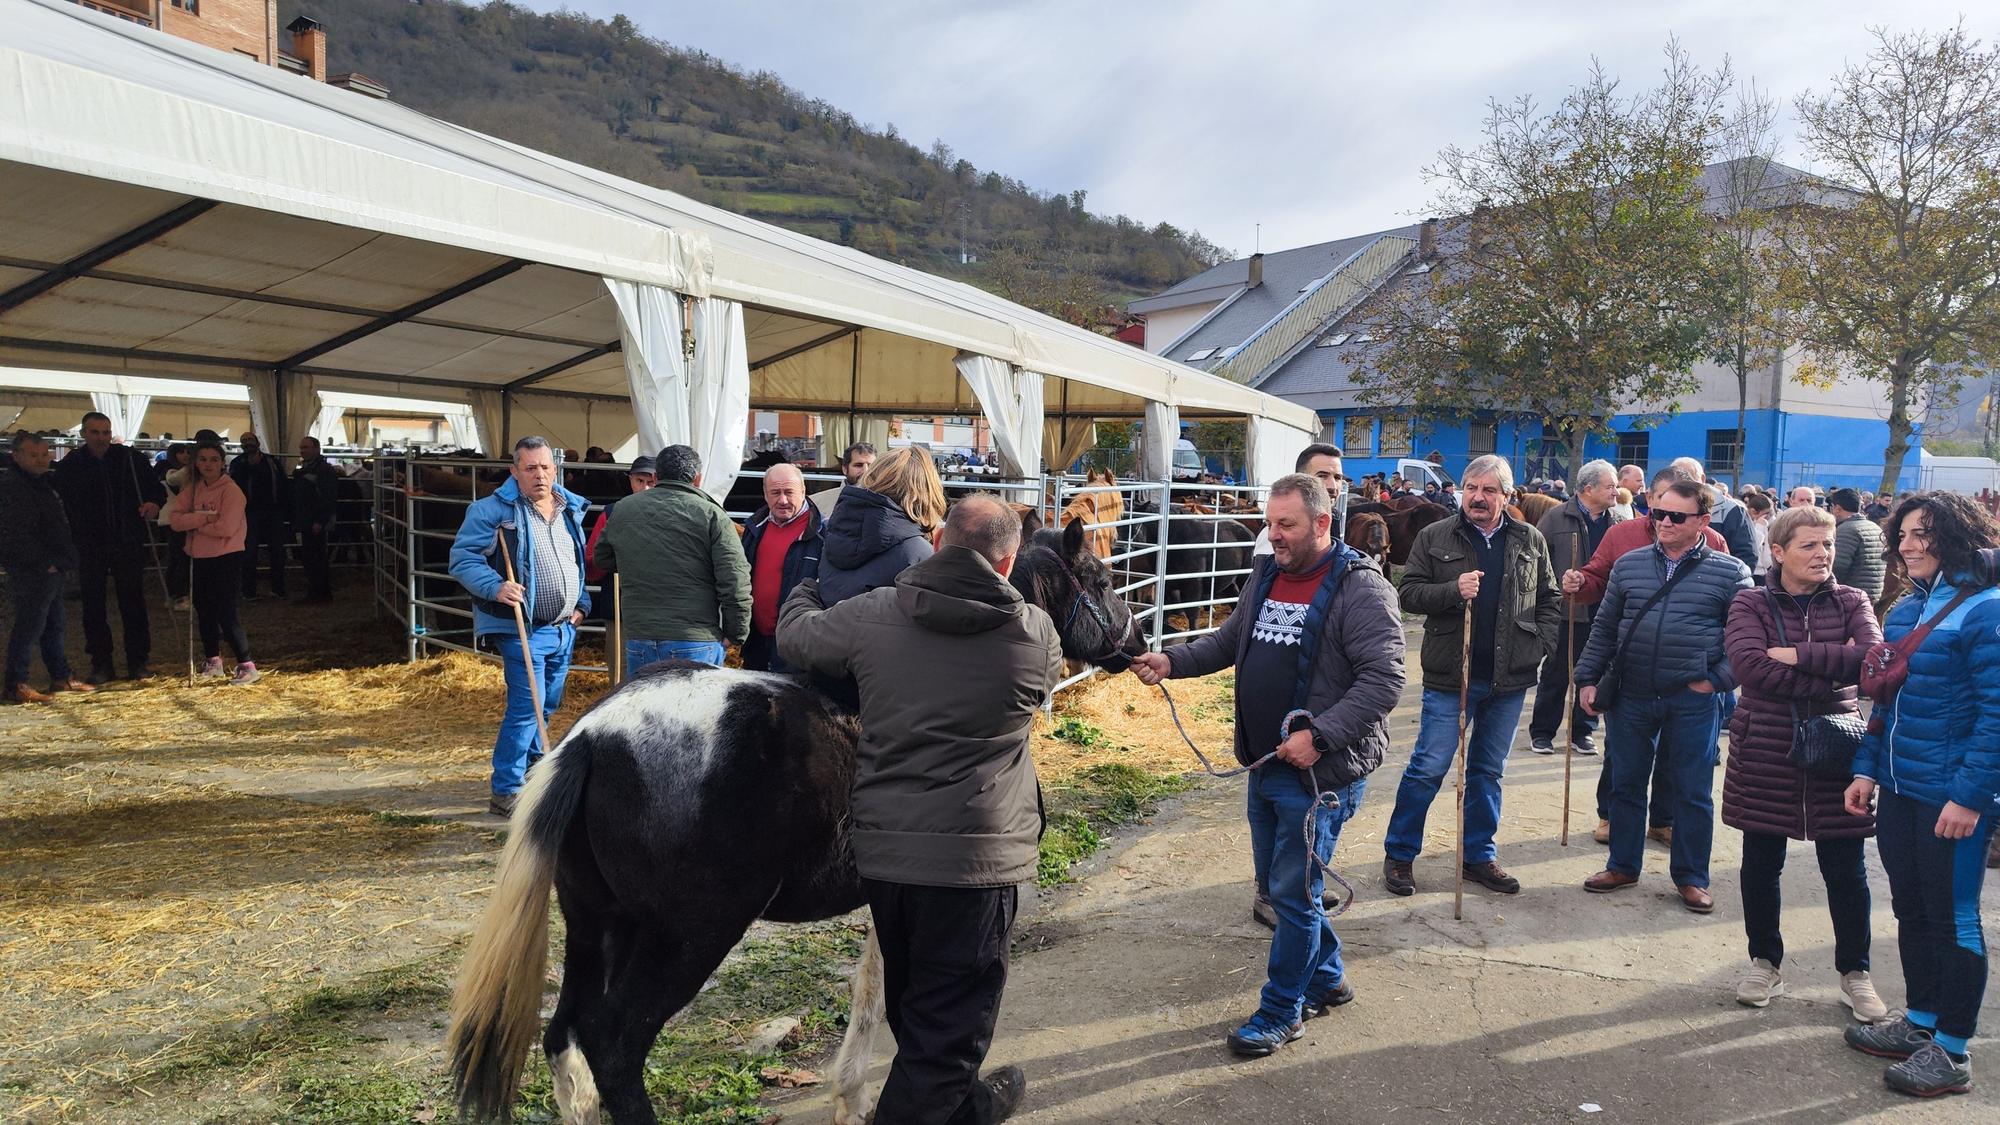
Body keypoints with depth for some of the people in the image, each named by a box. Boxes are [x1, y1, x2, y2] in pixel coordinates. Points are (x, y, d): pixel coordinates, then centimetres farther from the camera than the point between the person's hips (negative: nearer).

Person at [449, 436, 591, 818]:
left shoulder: (572, 509, 11)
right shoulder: (491, 510, -10)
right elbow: (462, 558, -13)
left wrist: (581, 604, 16)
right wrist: (495, 588, -28)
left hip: (564, 628, 7)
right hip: (522, 629, -7)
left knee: (548, 703, 17)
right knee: (527, 706, -11)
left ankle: (530, 763, 38)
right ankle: (506, 792, -3)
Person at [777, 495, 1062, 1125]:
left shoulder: (870, 614, -5)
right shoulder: (1036, 634, -8)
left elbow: (793, 637, 11)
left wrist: (806, 592, 33)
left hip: (881, 852, 5)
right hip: (976, 859, -4)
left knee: (911, 997, 25)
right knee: (947, 1022, 9)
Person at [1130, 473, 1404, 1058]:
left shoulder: (1361, 588, -15)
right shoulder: (1265, 576, 9)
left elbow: (1384, 678, -21)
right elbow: (1227, 641, 19)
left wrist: (1319, 735, -28)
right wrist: (1172, 661, 3)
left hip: (1322, 771, -8)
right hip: (1264, 765, 8)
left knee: (1293, 894, 1)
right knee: (1275, 882, 19)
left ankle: (1281, 1010, 19)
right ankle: (1327, 979, 39)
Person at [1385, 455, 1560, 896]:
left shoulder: (1531, 541, 7)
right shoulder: (1435, 538, -2)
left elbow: (1549, 600, 13)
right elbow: (1408, 593, -4)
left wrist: (1541, 646, -1)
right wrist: (1453, 590, -20)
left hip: (1510, 678, 3)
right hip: (1450, 674, -3)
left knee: (1488, 771, 15)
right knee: (1428, 768, 0)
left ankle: (1480, 856, 28)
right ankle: (1398, 854, 13)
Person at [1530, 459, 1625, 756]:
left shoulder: (1617, 522, 8)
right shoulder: (1557, 518, -4)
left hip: (1603, 612, 4)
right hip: (1567, 610, -4)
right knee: (1555, 675, 4)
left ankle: (1583, 731, 23)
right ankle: (1541, 731, 16)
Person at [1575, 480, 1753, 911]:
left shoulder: (1729, 572, -3)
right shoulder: (1629, 565, 6)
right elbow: (1604, 629, 10)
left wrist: (1717, 680, -8)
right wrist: (1588, 678, 5)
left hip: (1693, 702, -3)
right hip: (1631, 697, 3)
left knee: (1693, 792, 8)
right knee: (1625, 785, 12)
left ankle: (1691, 877, 23)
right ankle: (1623, 866, 27)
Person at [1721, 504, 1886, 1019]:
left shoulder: (1851, 602, 3)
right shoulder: (1751, 603, -1)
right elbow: (1748, 665, -19)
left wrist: (1796, 655, -19)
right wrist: (1834, 669, -19)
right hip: (1765, 750, -1)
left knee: (1845, 869, 8)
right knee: (1761, 864, 9)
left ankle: (1855, 973, 26)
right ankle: (1765, 963, 27)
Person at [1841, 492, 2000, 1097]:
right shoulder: (1904, 610, 9)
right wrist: (1867, 768, 8)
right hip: (1899, 791, 7)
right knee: (1911, 910, 17)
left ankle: (1952, 1052, 17)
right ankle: (1920, 1024, 31)